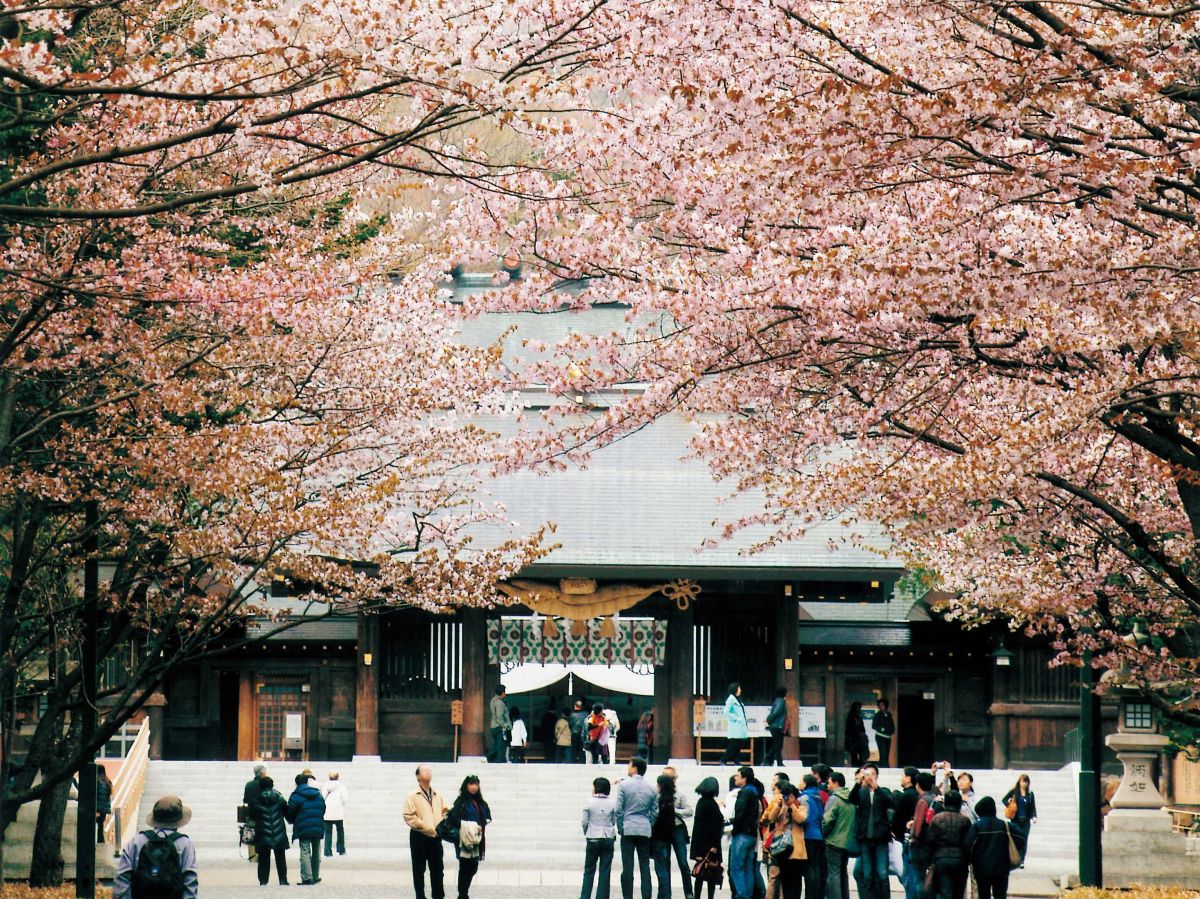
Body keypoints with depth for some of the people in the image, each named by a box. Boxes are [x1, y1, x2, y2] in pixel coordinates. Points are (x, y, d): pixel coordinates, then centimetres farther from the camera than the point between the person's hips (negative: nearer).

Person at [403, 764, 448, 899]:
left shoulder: (438, 795, 11)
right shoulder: (412, 796, -6)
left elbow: (444, 812, 14)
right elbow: (410, 817, -14)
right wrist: (429, 828, -18)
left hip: (435, 837, 5)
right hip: (419, 837, -5)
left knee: (437, 869, 9)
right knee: (419, 870, 3)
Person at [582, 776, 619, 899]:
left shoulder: (589, 803, -7)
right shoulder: (613, 803, -2)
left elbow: (585, 822, -3)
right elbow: (614, 821, 3)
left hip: (593, 839, -1)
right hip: (608, 838, 1)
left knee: (589, 871, 7)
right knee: (605, 872, 4)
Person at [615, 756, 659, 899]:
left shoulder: (624, 785, -5)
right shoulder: (651, 789, 6)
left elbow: (619, 809, -7)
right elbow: (654, 812, 7)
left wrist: (620, 827, 2)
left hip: (628, 829, -3)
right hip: (645, 831, 3)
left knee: (627, 866, -1)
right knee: (645, 866, 6)